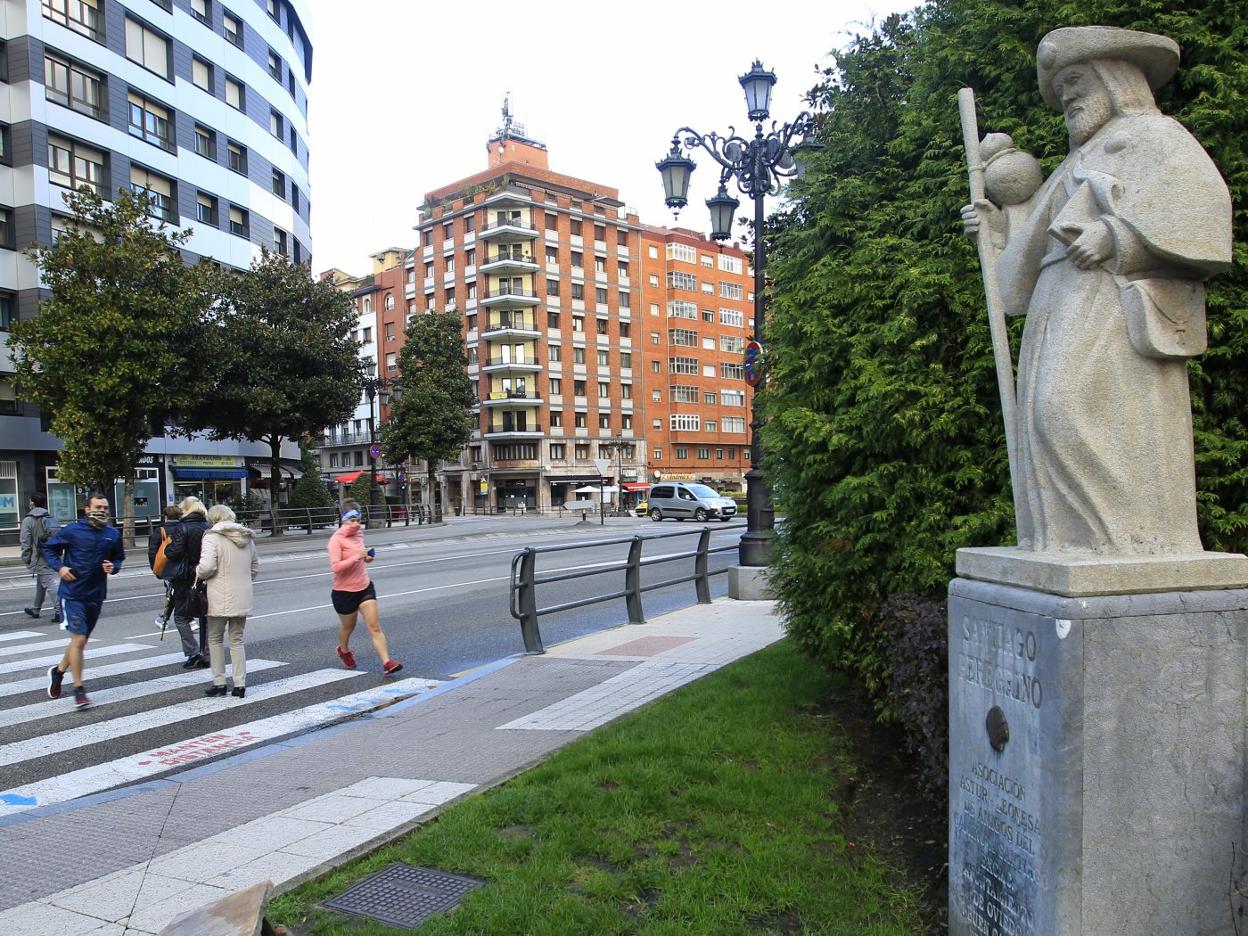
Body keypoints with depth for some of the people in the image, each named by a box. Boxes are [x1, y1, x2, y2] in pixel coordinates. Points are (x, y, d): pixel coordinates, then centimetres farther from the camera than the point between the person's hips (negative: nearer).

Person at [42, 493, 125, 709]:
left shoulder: (113, 535, 3)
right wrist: (59, 567, -10)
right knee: (78, 639, -11)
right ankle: (79, 690, -1)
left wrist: (113, 567, -5)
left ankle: (58, 671, 43)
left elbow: (119, 557, 17)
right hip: (72, 594, -5)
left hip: (96, 595, 5)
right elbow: (49, 548, 4)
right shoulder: (72, 530, -8)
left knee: (81, 640, 17)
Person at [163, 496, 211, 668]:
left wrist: (168, 546, 4)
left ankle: (193, 652, -4)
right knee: (206, 617, 12)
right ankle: (206, 656, 15)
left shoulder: (182, 528, -12)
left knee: (181, 616, 8)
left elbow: (174, 552, -16)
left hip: (186, 578, -4)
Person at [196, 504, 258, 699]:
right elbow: (255, 566, 17)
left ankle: (219, 683, 13)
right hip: (242, 599, 5)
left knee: (215, 639, 11)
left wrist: (199, 573, -1)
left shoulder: (212, 537, -11)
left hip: (220, 599, -5)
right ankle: (240, 684, 9)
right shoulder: (247, 538, 10)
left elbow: (207, 566, -21)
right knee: (237, 640, 12)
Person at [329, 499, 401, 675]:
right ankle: (344, 650, 50)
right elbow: (335, 567, -28)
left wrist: (366, 557, 6)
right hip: (344, 592, -4)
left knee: (374, 627, -6)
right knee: (348, 626, 18)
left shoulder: (358, 533, 3)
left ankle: (387, 663, -13)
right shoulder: (336, 540, -17)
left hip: (364, 587, 5)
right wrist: (357, 556, -32)